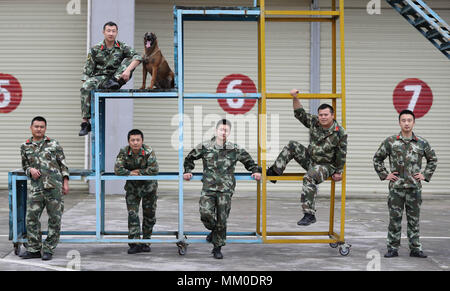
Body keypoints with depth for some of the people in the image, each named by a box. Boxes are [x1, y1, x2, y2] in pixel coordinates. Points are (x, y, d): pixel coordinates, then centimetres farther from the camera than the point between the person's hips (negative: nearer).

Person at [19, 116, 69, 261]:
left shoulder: (54, 144, 7)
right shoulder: (25, 147, 13)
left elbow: (63, 164, 8)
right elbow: (25, 166, 21)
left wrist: (65, 183, 2)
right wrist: (30, 170, -2)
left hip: (54, 186, -2)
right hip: (36, 187, 2)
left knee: (54, 219, 0)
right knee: (31, 218, -3)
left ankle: (48, 249, 9)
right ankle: (34, 249, 9)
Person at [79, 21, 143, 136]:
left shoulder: (122, 47, 3)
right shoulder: (95, 49, 2)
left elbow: (138, 57, -13)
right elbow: (87, 70, 3)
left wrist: (127, 70, -30)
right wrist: (85, 82, -12)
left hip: (116, 76, 0)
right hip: (99, 77, 0)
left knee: (129, 60, -16)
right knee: (86, 88, -33)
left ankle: (114, 82, -28)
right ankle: (85, 122, -30)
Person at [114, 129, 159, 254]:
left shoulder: (149, 151, -19)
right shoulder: (124, 152, -13)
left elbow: (154, 169, -26)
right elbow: (118, 169, -20)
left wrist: (139, 172, -21)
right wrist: (131, 173, -23)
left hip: (148, 186, -1)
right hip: (132, 187, 1)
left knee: (149, 215, 7)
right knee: (132, 214, -8)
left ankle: (146, 242, 22)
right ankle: (135, 243, -6)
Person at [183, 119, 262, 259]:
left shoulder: (235, 150, 4)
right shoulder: (205, 147, 3)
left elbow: (249, 161, 18)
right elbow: (189, 158, 17)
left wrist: (255, 171, 2)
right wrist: (188, 171, 6)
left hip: (226, 190, 0)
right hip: (208, 188, 0)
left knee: (222, 220, 1)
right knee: (206, 214, -17)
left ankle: (217, 248, 17)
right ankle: (213, 230, 19)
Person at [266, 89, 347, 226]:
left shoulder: (340, 133, -18)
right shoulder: (314, 122, -4)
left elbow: (342, 155, -10)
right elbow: (300, 113, 3)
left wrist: (338, 172, -4)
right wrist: (295, 98, -11)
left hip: (326, 166, -6)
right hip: (310, 159, 6)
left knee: (309, 178, -34)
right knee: (292, 146, -9)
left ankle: (309, 215, -33)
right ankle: (275, 172, -5)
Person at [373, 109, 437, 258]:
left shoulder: (422, 143, 4)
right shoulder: (390, 141, 0)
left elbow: (433, 159, 17)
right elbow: (377, 158, 9)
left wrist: (426, 175, 7)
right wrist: (384, 174, 2)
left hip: (414, 187, 1)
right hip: (396, 187, -1)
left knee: (414, 219, 7)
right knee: (394, 219, 3)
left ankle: (415, 248, 15)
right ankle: (393, 248, 10)